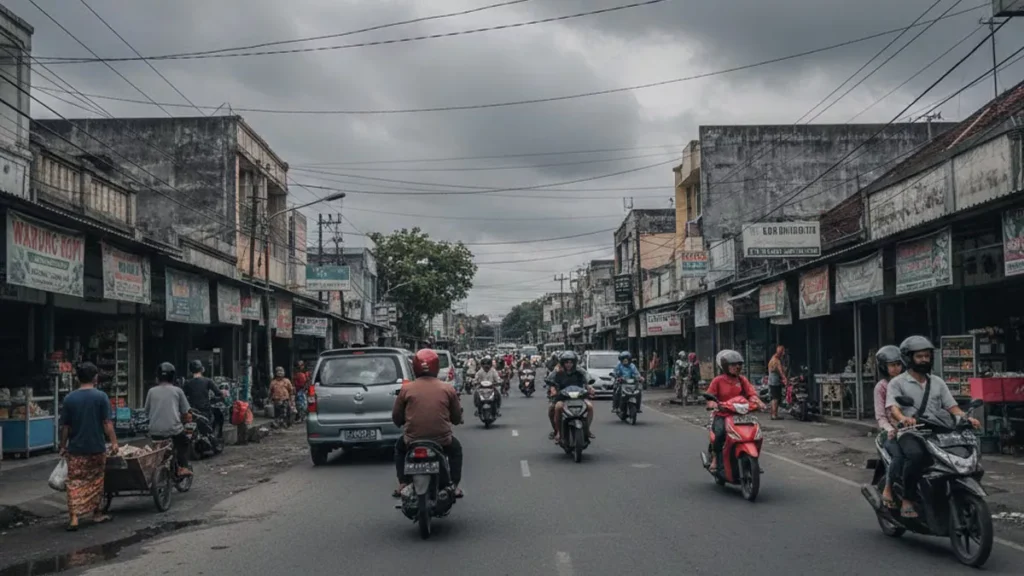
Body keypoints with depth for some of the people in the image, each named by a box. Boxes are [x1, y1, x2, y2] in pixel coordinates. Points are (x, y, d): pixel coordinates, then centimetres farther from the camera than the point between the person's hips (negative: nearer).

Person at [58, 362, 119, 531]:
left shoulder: (69, 398, -1)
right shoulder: (101, 396, -7)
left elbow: (65, 426, 2)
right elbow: (107, 423, -9)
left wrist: (63, 446, 11)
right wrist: (114, 442, -2)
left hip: (75, 449, 1)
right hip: (96, 448, -1)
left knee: (74, 483, 3)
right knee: (95, 482, 14)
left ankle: (73, 517, -7)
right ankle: (96, 513, 25)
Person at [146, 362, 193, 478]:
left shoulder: (151, 391, 8)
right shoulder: (177, 391, 5)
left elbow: (147, 411, 14)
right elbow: (185, 413, 5)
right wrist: (185, 419, 27)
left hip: (155, 432, 2)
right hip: (174, 430, -2)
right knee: (185, 443, 25)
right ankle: (183, 467, 6)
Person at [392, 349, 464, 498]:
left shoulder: (406, 389, -2)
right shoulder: (448, 389, -1)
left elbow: (396, 418, 7)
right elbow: (457, 419, 9)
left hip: (413, 439, 0)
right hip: (442, 439, 0)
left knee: (399, 448, 35)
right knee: (456, 449, 34)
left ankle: (403, 484, 27)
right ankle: (454, 485, 25)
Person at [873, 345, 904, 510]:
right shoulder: (881, 387, 6)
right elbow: (880, 416, -3)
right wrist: (889, 429, -23)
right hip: (892, 433, -3)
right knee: (900, 455, -32)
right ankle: (888, 489, -13)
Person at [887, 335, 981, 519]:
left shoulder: (938, 382, 20)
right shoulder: (897, 383, 5)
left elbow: (952, 407, 12)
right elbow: (892, 407, -11)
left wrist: (967, 418, -10)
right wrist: (903, 418, -34)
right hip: (909, 433, -5)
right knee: (916, 455, -37)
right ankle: (907, 501, -25)